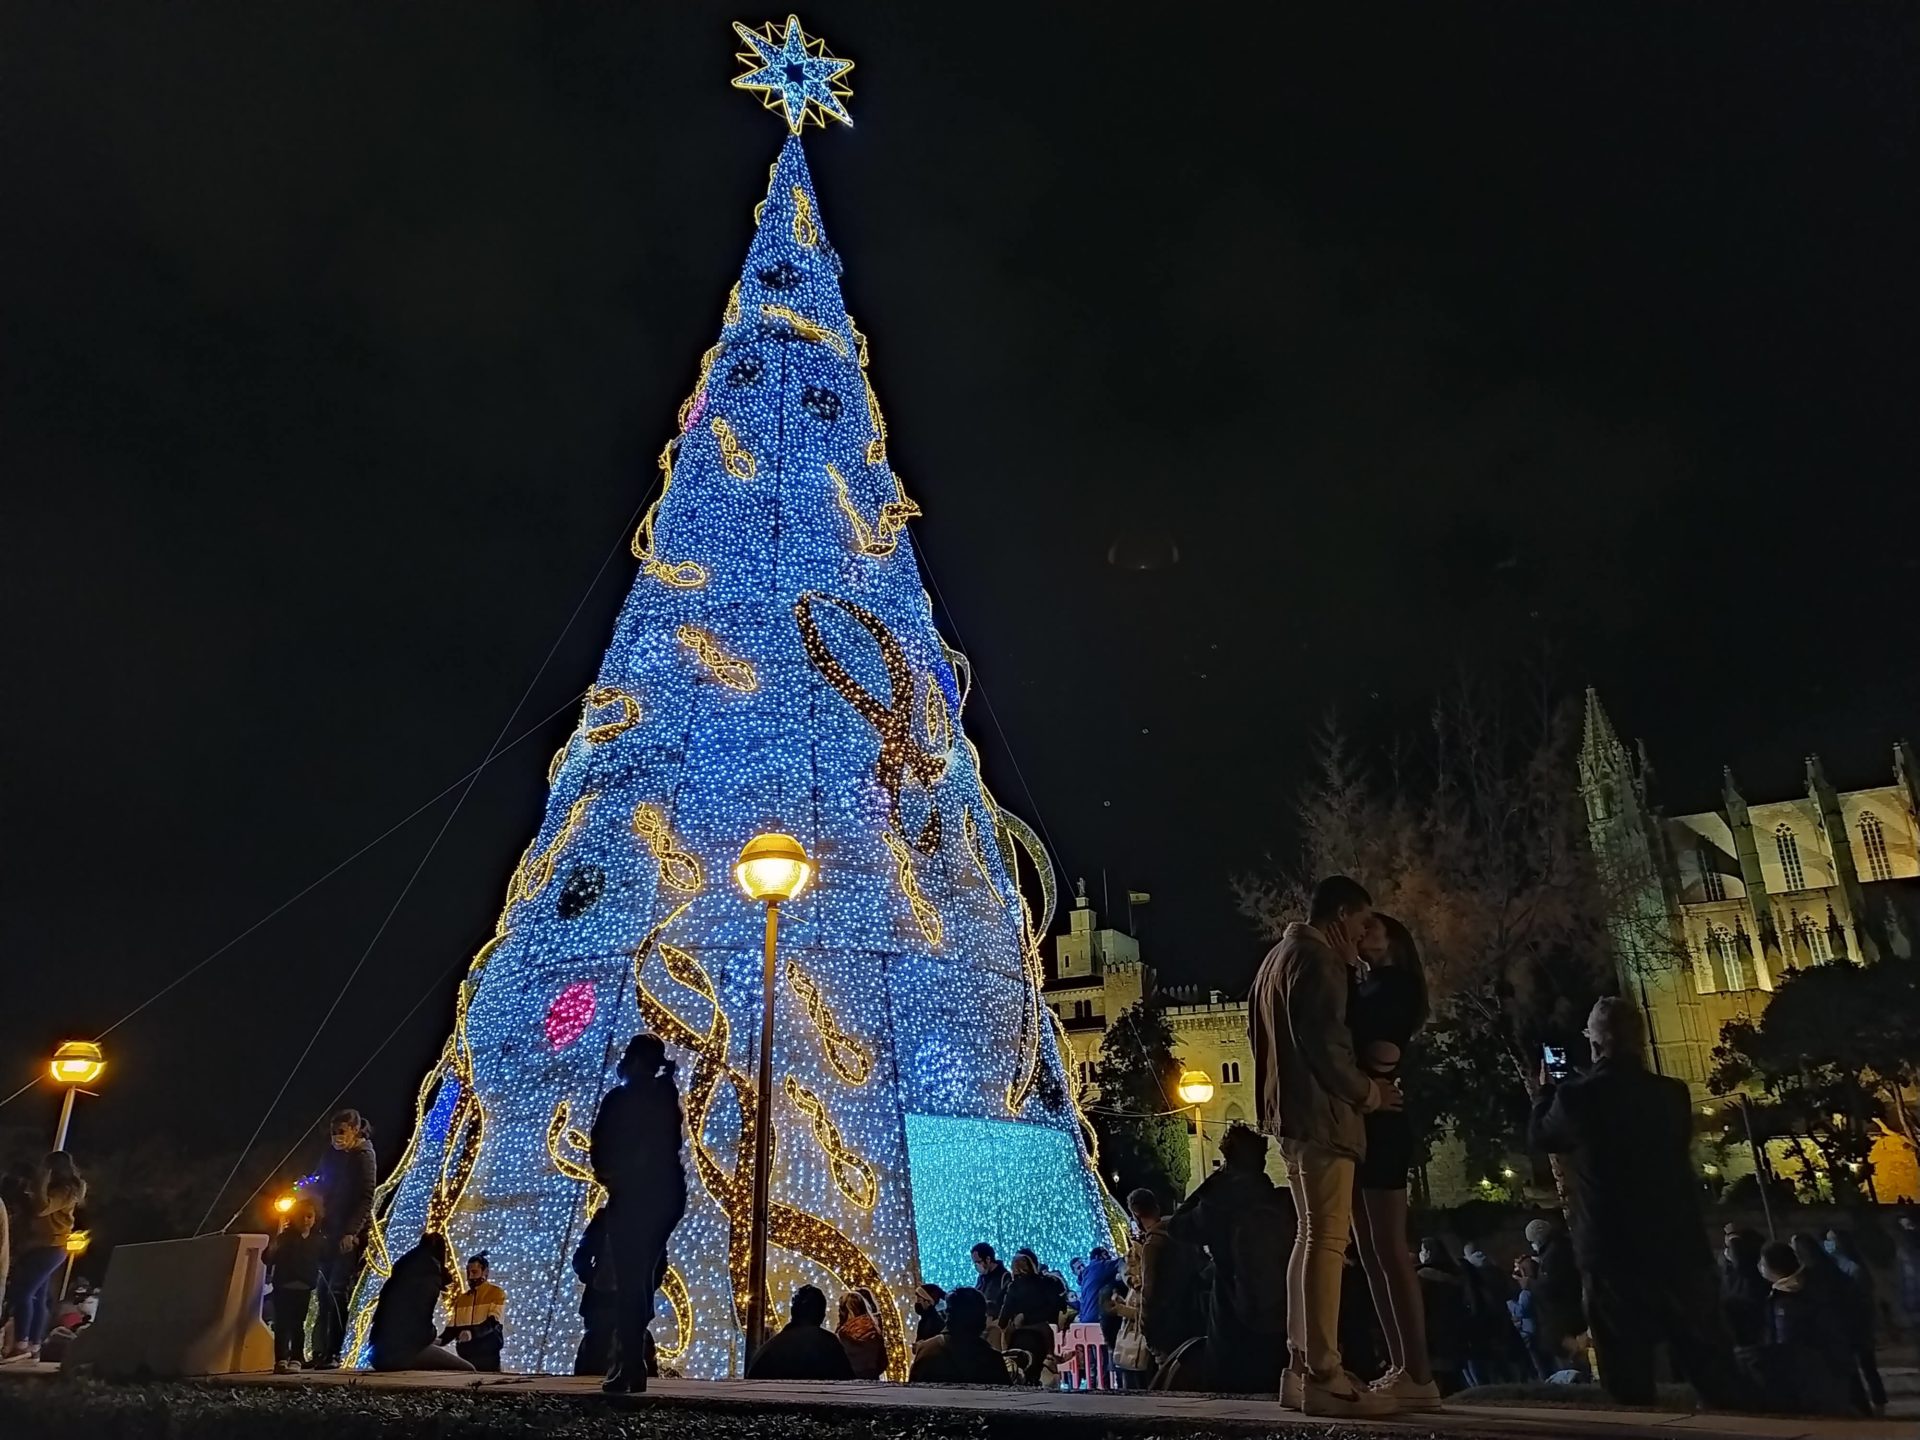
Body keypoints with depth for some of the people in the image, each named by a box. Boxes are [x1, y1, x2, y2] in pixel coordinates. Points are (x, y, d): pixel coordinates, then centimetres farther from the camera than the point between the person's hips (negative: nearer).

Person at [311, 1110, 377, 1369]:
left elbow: (366, 1198, -15)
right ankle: (320, 1352, 10)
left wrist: (352, 1232, -21)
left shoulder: (364, 1155, -9)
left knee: (337, 1292, -8)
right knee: (324, 1291, 5)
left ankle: (333, 1354, -5)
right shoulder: (333, 1154, 11)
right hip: (332, 1231, 7)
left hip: (352, 1233, -7)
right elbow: (324, 1188, 18)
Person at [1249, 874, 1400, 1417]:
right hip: (1320, 1112, -10)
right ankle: (1323, 1375, -9)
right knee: (1327, 1238, -9)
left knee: (1312, 1235, 13)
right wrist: (1369, 1091, -6)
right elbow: (1321, 1043, -19)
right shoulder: (1315, 959, -12)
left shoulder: (1280, 956, 19)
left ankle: (1301, 1367, 15)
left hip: (1293, 1111, 10)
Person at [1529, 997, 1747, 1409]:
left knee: (1630, 1380, 6)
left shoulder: (1577, 1097, -11)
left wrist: (1546, 1091, 25)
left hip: (1615, 1257, -4)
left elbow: (1539, 1136, 7)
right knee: (1717, 1370, 16)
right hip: (1682, 1251, 4)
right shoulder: (1673, 1094, 0)